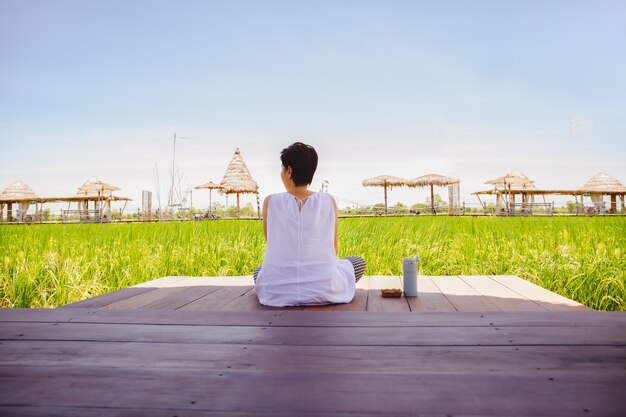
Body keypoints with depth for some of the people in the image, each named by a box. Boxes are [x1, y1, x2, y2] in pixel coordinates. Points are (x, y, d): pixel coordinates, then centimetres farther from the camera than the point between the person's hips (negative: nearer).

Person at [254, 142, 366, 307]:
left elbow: (272, 246, 9)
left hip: (276, 293, 2)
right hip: (323, 291, -1)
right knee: (358, 262, 26)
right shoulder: (328, 201, -2)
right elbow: (333, 249, 10)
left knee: (258, 271, 37)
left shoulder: (271, 202, -3)